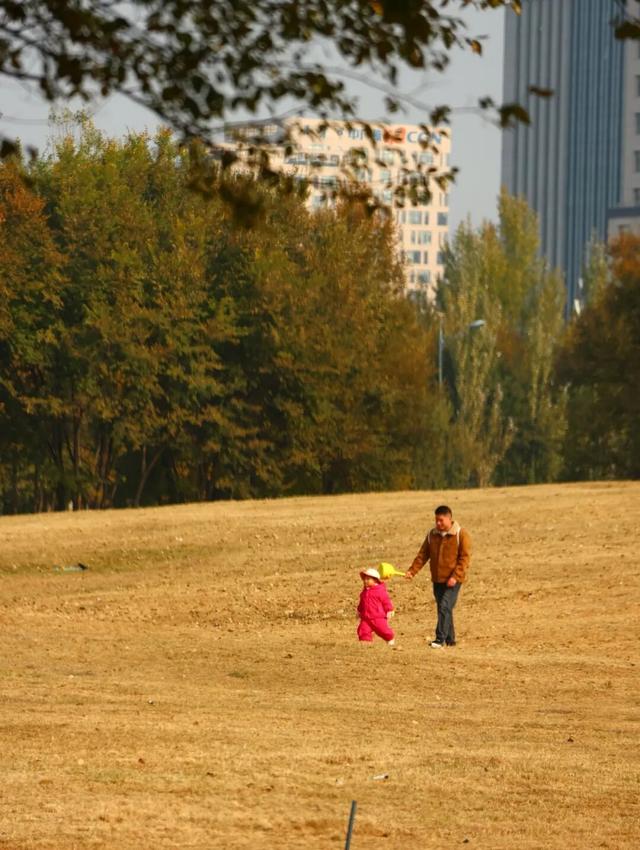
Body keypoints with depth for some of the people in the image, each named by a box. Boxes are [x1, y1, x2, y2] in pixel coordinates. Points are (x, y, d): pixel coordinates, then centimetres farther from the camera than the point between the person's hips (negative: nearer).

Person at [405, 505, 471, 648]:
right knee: (443, 609, 11)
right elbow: (423, 554, 7)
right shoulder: (432, 535, 8)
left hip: (453, 581, -6)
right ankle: (450, 639, 21)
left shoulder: (461, 535, -7)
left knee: (445, 608, -16)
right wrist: (412, 571, -6)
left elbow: (465, 558, -11)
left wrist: (455, 576, -21)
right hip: (437, 580, 6)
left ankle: (440, 639, -19)